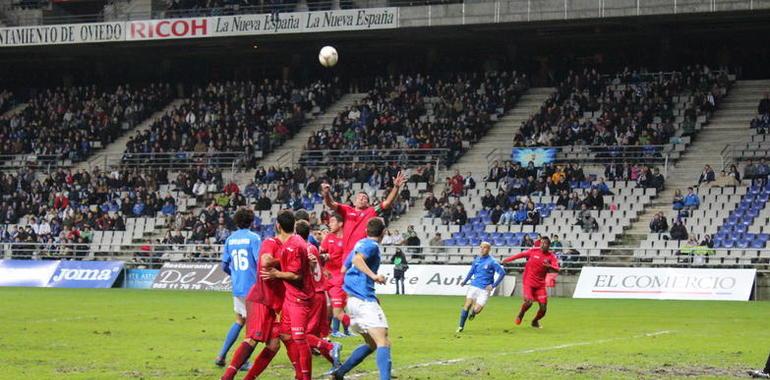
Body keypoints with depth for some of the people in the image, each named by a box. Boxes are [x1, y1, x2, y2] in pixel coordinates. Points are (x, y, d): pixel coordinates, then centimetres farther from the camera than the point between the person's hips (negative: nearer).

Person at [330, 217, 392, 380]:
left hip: (353, 299, 9)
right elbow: (357, 259, -26)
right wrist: (374, 276, -33)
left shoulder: (360, 244, 19)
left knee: (372, 344, 18)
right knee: (383, 343, -16)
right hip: (365, 301, -9)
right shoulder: (372, 245, -7)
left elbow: (344, 268, 29)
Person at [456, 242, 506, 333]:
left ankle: (473, 312, 28)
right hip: (474, 286, 4)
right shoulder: (476, 260, 8)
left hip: (485, 289, -4)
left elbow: (502, 273, -9)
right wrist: (465, 281, 11)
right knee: (467, 305, -10)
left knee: (476, 310, -11)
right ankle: (461, 326, 2)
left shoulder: (492, 262, -9)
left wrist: (494, 285, -12)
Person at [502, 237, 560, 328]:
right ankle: (520, 315, 12)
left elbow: (556, 269, -14)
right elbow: (521, 255, 10)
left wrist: (549, 266, -35)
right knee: (529, 302, -21)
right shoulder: (533, 251, -3)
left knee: (543, 308, -3)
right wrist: (508, 259, 15)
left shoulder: (551, 256, -3)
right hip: (529, 283, -2)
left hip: (540, 285, 2)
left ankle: (535, 321, 27)